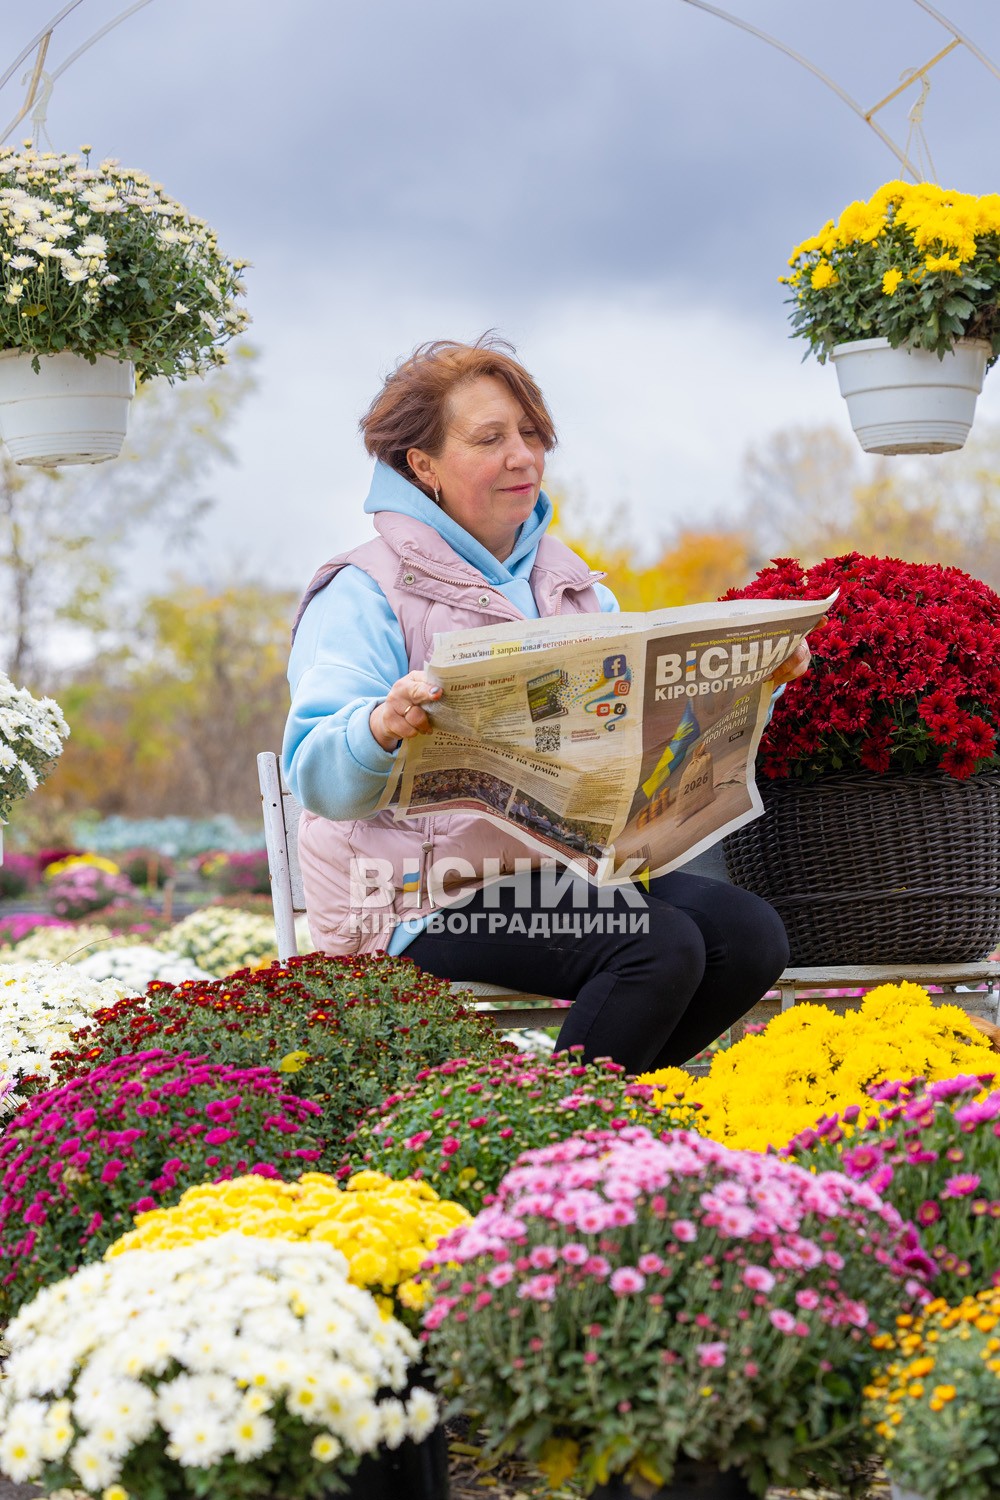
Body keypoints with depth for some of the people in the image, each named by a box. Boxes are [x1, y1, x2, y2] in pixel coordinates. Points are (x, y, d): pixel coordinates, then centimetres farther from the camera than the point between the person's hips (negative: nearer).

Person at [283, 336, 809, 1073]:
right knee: (660, 945, -27)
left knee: (750, 932, -16)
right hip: (433, 895, -7)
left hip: (573, 867, 7)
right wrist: (382, 728, -38)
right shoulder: (368, 593, -3)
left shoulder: (567, 580, 20)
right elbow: (317, 776, -16)